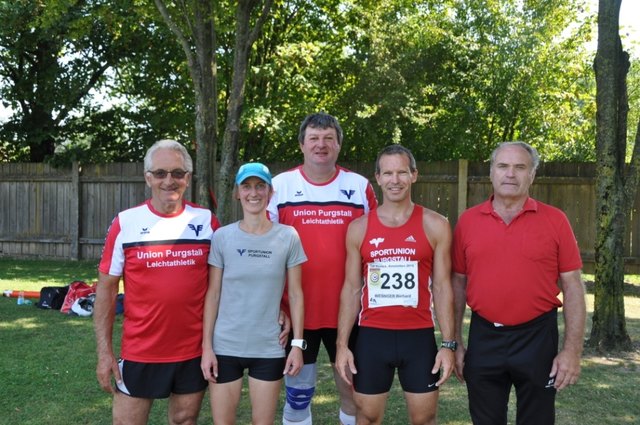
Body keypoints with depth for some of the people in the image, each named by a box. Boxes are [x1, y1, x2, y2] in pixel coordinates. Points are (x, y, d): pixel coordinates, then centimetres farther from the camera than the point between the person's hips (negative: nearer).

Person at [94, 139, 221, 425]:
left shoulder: (207, 222, -2)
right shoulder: (126, 223, -6)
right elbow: (106, 289, -1)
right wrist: (104, 351, -5)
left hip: (195, 351, 1)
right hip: (139, 352, -1)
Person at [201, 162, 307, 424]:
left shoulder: (288, 237, -3)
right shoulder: (222, 237, -3)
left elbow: (295, 295, 0)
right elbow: (212, 295, -1)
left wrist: (298, 343, -3)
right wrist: (206, 346, -4)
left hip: (269, 348, 0)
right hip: (225, 347, 0)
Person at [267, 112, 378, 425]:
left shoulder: (360, 187, 2)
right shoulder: (280, 186, 0)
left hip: (347, 311, 1)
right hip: (297, 311, -1)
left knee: (354, 390, 13)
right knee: (298, 393, 11)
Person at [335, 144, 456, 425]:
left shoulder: (435, 225, -1)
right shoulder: (359, 228, 2)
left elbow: (442, 287, 0)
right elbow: (351, 288, 5)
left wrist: (448, 343, -5)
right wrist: (342, 344, 0)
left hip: (419, 336, -1)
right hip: (372, 336, 1)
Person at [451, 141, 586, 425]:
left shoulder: (554, 220, -3)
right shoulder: (468, 221, 2)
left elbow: (572, 286, -3)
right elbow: (458, 283, 6)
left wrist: (572, 349, -8)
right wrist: (455, 342, 4)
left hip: (537, 338, -1)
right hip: (483, 339, 2)